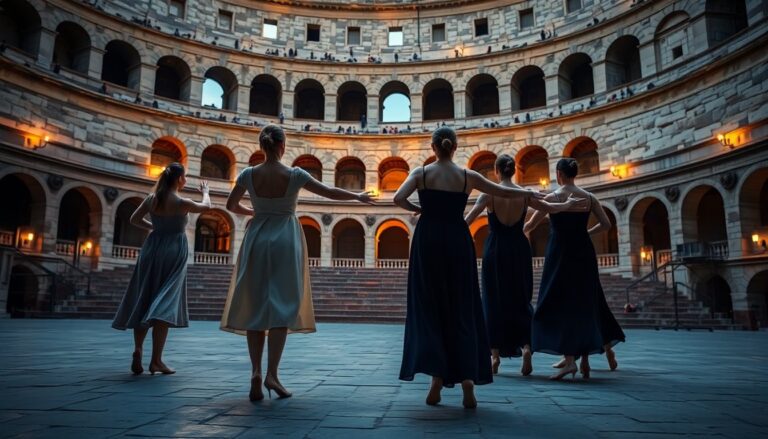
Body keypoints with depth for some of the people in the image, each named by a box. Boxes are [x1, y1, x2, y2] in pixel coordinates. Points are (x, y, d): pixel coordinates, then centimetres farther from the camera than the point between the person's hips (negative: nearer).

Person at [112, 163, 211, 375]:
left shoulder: (151, 198, 3)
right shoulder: (181, 202, -11)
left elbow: (134, 219, 14)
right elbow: (206, 206, 7)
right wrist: (205, 191, 25)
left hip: (152, 249, 5)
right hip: (173, 252, -5)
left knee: (143, 302, 13)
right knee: (165, 304, -3)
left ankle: (137, 352, 6)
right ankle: (156, 360, -2)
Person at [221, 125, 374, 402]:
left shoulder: (249, 175, -2)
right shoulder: (294, 175, -8)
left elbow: (231, 206, 10)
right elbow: (330, 192, -1)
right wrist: (359, 196, 15)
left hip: (257, 239, 2)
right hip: (285, 240, -2)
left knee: (254, 306, 7)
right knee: (281, 306, 0)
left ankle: (256, 372, -1)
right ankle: (271, 373, -6)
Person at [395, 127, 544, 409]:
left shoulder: (421, 173, 1)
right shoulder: (467, 176, 4)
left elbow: (398, 199, -14)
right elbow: (504, 192, 11)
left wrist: (417, 209, 6)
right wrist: (530, 193, 29)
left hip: (428, 241, -1)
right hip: (457, 242, 1)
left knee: (429, 308, 6)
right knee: (461, 310, 7)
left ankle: (437, 375, -1)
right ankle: (467, 378, 3)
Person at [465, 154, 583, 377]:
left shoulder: (490, 194, -7)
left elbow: (468, 219, -13)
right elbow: (549, 208, 9)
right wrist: (569, 203, 24)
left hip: (495, 250, -2)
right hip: (519, 249, 2)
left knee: (494, 300, 6)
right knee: (521, 299, 12)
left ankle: (495, 355, 9)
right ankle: (526, 346, -5)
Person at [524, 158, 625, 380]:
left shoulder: (552, 197, -6)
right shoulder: (589, 197, 4)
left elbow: (530, 225, -1)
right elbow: (606, 224, 4)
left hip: (560, 254, -4)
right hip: (584, 253, 4)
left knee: (559, 304, 1)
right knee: (585, 303, 13)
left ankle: (569, 359, -8)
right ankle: (585, 360, 18)